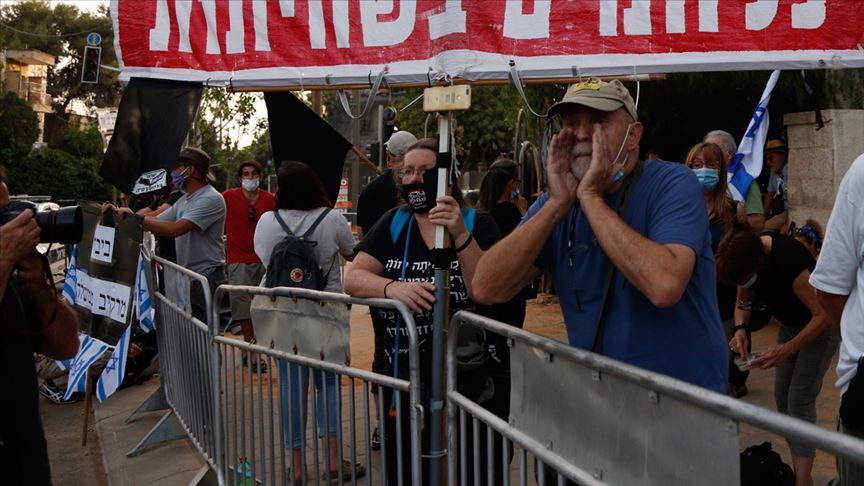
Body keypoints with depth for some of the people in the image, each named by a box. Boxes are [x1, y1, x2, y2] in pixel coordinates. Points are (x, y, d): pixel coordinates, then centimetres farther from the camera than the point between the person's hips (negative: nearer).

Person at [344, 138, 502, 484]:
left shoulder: (477, 223, -2)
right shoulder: (393, 223, 6)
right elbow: (354, 278, -5)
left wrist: (460, 235, -27)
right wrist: (394, 287, -25)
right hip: (400, 381, 3)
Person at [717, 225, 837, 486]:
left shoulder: (788, 258, -38)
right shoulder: (745, 255, -17)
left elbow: (822, 315, -32)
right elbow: (742, 301, -1)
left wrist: (788, 349, -39)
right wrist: (740, 329, -20)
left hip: (820, 325, -7)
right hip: (791, 324, 7)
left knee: (800, 400, -13)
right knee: (782, 396, 7)